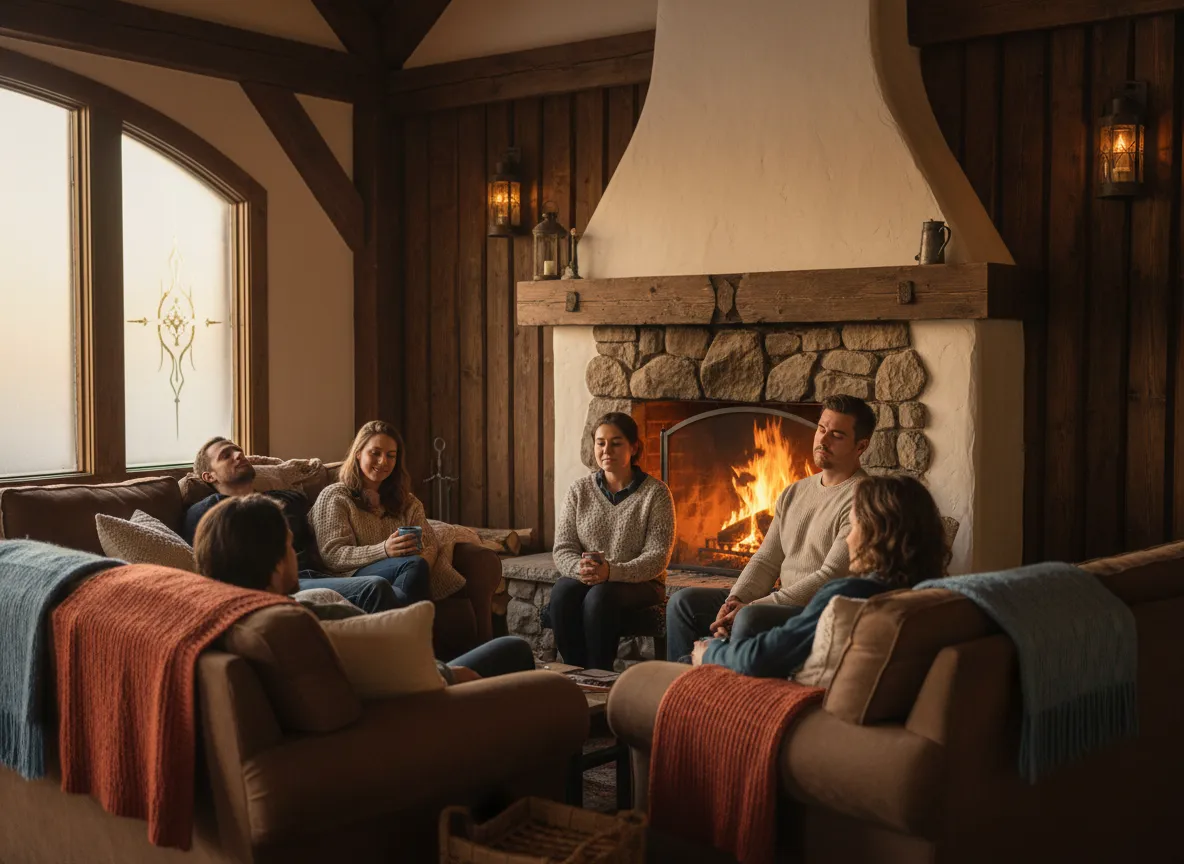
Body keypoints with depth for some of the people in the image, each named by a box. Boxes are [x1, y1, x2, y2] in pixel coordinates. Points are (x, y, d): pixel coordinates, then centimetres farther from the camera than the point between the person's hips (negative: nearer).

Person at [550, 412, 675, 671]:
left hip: (639, 584, -3)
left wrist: (612, 571, -27)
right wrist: (580, 569, -21)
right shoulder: (579, 491, 8)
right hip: (583, 579, 3)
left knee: (599, 596, -35)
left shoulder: (655, 493, -2)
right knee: (562, 592, -31)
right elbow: (562, 549, 3)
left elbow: (658, 557, -10)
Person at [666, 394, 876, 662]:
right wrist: (734, 601, -8)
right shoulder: (793, 493, 16)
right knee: (684, 602, -1)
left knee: (752, 620, -36)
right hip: (784, 603, 8)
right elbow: (766, 561, 14)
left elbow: (830, 578, -18)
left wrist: (753, 607, -20)